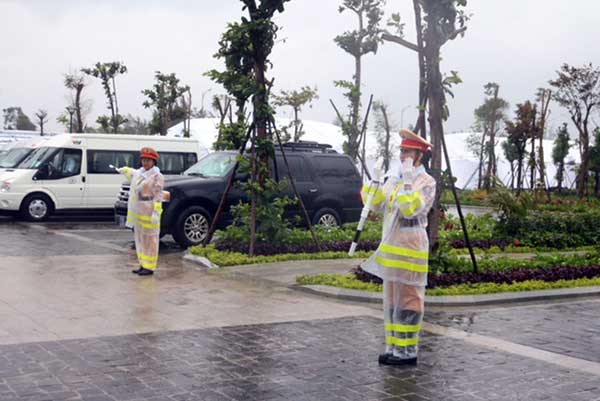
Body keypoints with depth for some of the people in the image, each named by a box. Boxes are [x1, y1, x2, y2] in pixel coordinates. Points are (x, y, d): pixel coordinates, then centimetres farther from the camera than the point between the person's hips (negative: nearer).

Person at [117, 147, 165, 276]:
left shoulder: (157, 176, -12)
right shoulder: (139, 173, 13)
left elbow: (158, 196, -17)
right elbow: (131, 173, 39)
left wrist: (156, 213, -23)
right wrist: (124, 170, 56)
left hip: (149, 212, -9)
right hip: (137, 212, 9)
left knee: (150, 240, -4)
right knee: (140, 239, 12)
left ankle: (150, 267, -2)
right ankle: (143, 265, 20)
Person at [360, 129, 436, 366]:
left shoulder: (426, 182, -8)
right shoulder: (395, 178, 14)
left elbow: (410, 210, -21)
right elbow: (377, 204, 11)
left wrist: (407, 181, -19)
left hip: (409, 248, -8)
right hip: (390, 247, 8)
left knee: (407, 299, -5)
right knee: (391, 299, 12)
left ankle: (408, 351, 1)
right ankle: (394, 347, 21)